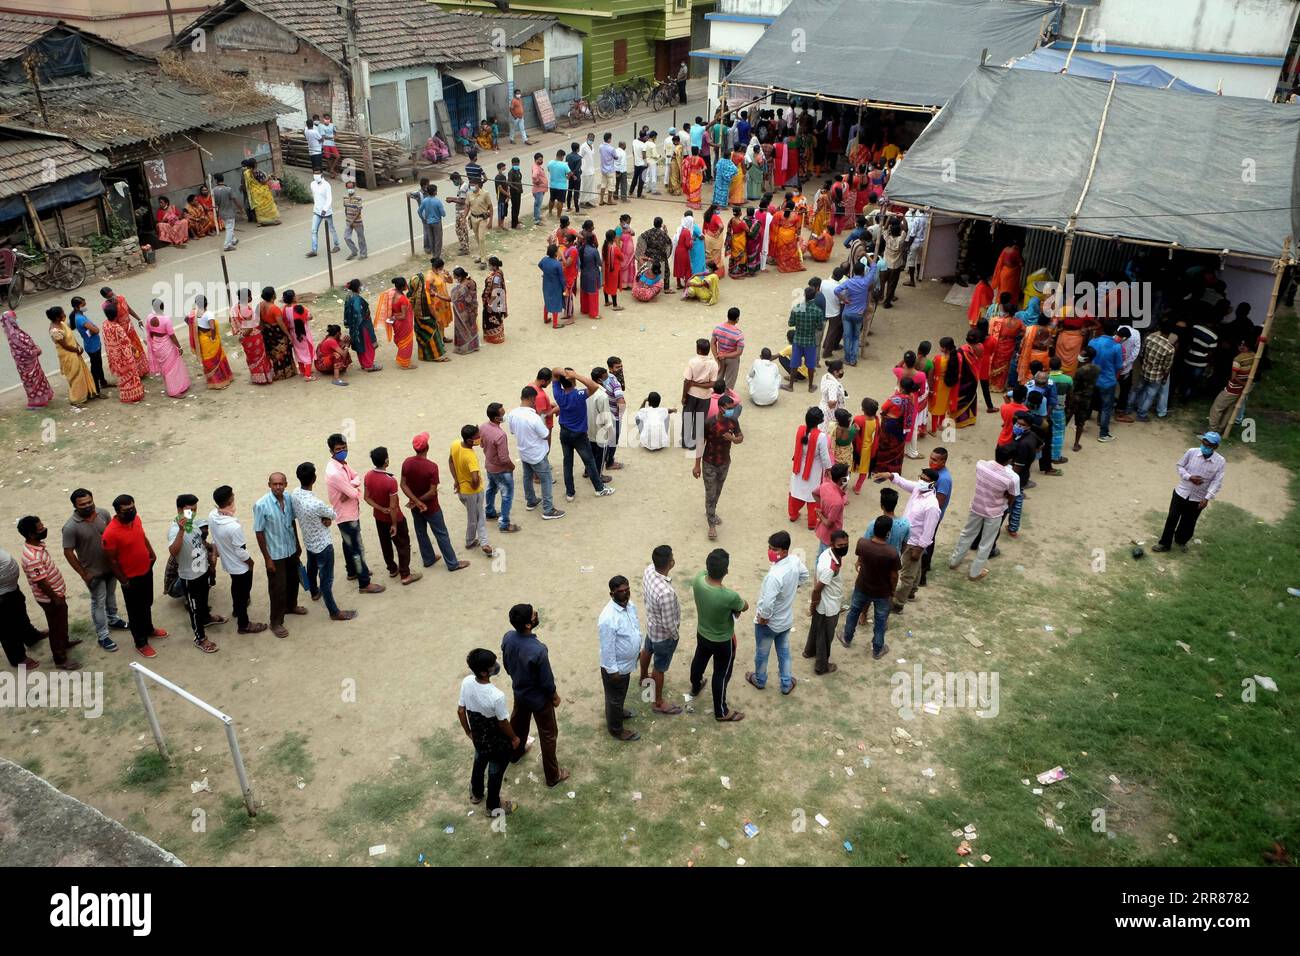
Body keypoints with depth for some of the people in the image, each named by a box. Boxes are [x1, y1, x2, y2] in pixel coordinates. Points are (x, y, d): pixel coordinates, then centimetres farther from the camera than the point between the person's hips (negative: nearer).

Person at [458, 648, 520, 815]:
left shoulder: (466, 682, -22)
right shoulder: (496, 696, -39)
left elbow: (460, 710, -7)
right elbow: (503, 724, -22)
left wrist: (468, 732, 12)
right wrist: (514, 738, -2)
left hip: (478, 737, 5)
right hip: (497, 743, -5)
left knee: (479, 764, 33)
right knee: (495, 773, 21)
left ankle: (476, 794, 58)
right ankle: (493, 807, 44)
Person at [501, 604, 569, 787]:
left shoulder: (508, 637, -20)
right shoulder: (538, 650, -40)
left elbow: (506, 664, -1)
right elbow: (546, 680, -24)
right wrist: (555, 696, -5)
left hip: (519, 691, 6)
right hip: (539, 698, -6)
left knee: (518, 723, 33)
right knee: (548, 735, 15)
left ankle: (514, 754, 59)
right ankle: (553, 776, 32)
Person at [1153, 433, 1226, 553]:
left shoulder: (1220, 462, -15)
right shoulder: (1191, 452, -14)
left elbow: (1216, 482, -15)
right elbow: (1180, 466, -1)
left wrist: (1207, 498, -24)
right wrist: (1189, 477, -19)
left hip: (1198, 499, 0)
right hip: (1181, 493, 0)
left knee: (1188, 523, 17)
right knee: (1172, 519, 7)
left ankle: (1181, 541, 43)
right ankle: (1165, 544, 21)